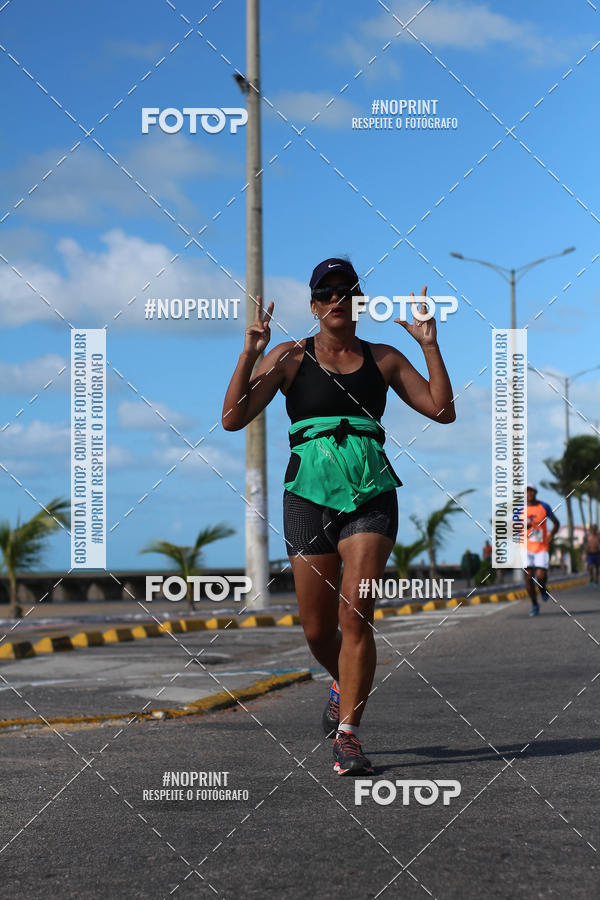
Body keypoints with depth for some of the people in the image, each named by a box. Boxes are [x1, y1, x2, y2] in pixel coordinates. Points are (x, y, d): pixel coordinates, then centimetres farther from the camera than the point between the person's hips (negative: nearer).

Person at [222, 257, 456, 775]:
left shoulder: (383, 358, 11)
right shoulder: (290, 357, 6)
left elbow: (442, 410, 7)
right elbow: (233, 419, -1)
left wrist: (429, 346, -1)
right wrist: (249, 355, -11)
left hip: (371, 494, 0)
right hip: (310, 493, 0)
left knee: (355, 615, -14)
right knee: (317, 630, 5)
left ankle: (347, 735, -7)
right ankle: (345, 683, 39)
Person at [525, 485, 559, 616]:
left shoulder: (544, 507, 0)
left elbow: (556, 522, 10)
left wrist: (552, 534, -9)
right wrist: (524, 525, -20)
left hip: (542, 547, -1)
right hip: (527, 547, 1)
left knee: (540, 576, -14)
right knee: (528, 577, -3)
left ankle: (542, 589, 22)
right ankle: (534, 605, 13)